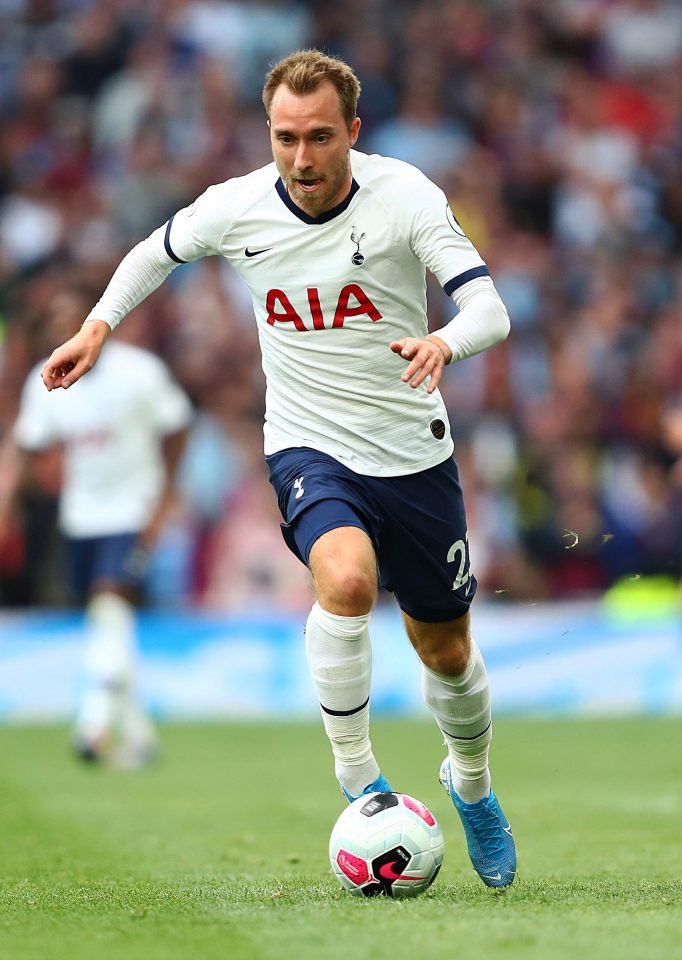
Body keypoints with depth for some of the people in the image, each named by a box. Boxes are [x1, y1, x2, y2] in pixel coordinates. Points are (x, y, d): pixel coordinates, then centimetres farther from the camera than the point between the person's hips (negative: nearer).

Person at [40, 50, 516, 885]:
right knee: (346, 575, -34)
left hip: (413, 454, 1)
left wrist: (445, 342, -44)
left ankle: (471, 784, 44)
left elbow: (490, 310, -23)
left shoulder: (405, 196, -15)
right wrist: (99, 325, 1)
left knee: (445, 651, 13)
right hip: (310, 448, -1)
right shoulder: (236, 208, -9)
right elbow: (157, 252, 14)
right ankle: (356, 776, -19)